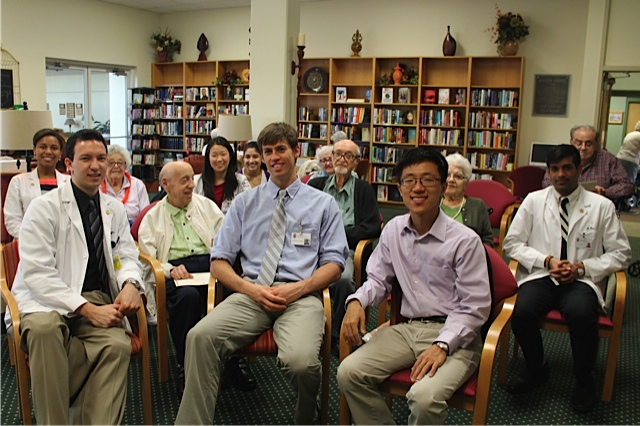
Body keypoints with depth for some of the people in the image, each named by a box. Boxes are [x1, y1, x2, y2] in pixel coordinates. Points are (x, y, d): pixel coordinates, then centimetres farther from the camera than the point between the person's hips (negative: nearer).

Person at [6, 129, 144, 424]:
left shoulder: (114, 209, 13)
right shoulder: (44, 208, -4)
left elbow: (127, 257, 15)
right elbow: (37, 275, -12)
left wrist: (130, 284, -11)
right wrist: (87, 309, -21)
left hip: (97, 301, 3)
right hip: (45, 301, -3)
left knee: (117, 344, -29)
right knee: (44, 327, -38)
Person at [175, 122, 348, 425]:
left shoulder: (323, 204, 15)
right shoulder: (245, 202, 19)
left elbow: (334, 264, 8)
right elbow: (219, 261, 12)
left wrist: (299, 288, -10)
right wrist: (251, 289, -7)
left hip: (301, 295, -1)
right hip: (250, 293, 2)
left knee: (300, 360, -31)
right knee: (200, 336, -29)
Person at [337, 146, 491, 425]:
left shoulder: (465, 241, -11)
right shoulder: (393, 230, 6)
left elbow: (475, 308, -9)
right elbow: (379, 279, 16)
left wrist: (442, 346, -21)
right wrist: (356, 301, -6)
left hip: (453, 333, -5)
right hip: (407, 328, 5)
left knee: (425, 397, -30)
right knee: (349, 373, -15)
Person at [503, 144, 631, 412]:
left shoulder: (602, 206, 8)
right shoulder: (533, 201, 10)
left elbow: (621, 253, 8)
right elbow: (512, 243, 7)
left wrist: (581, 267, -8)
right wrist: (547, 261, -8)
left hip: (582, 280, -1)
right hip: (540, 276, 1)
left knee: (580, 313, -34)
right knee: (522, 312, -30)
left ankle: (584, 381, -5)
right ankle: (536, 369, 2)